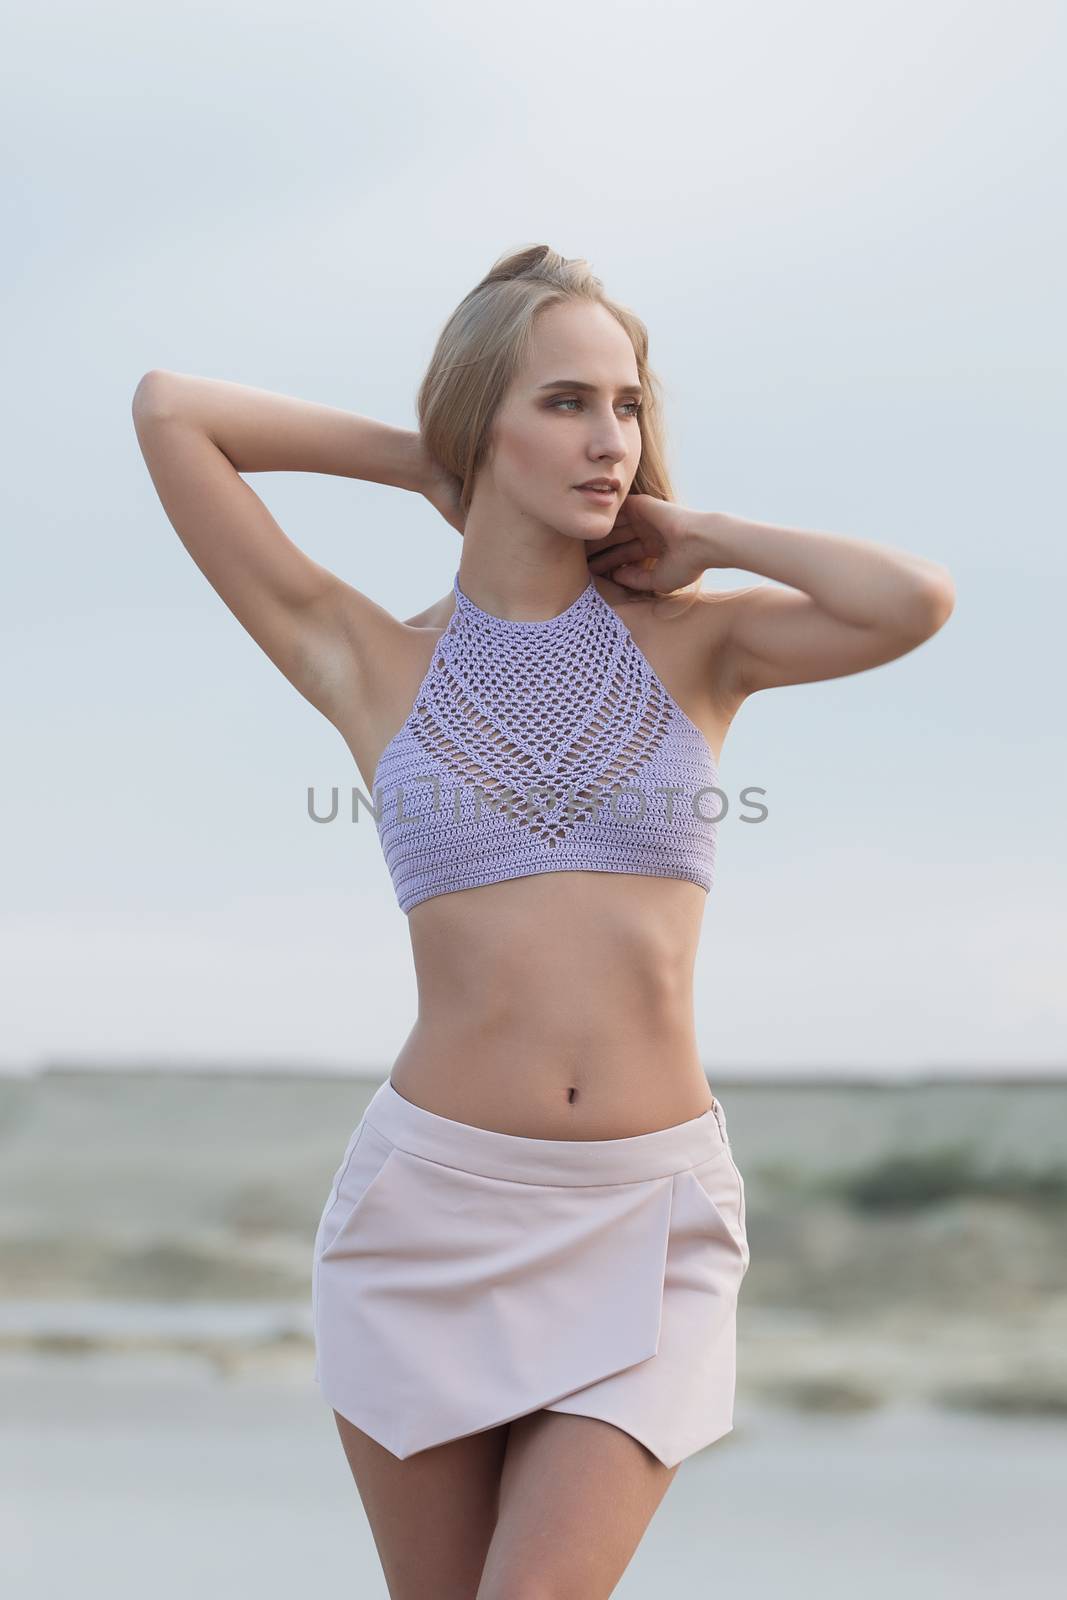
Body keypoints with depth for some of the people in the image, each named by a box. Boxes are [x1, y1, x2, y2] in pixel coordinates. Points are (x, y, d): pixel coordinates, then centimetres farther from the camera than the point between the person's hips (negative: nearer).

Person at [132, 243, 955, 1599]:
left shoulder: (693, 644, 6)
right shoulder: (373, 665, 4)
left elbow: (915, 603, -14)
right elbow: (168, 411, 1)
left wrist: (697, 535, 1)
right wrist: (426, 463, 11)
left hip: (643, 1229, 0)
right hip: (433, 1204, 1)